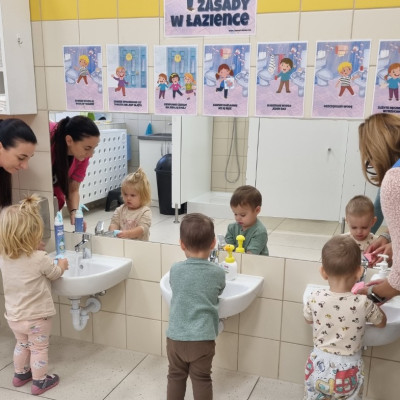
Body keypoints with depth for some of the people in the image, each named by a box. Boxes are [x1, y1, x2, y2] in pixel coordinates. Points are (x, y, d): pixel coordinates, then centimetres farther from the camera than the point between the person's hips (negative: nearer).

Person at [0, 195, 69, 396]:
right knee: (39, 349, 15)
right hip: (36, 317, -6)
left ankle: (20, 374, 46)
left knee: (22, 344, 28)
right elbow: (55, 274, -7)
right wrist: (62, 265, 13)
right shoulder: (40, 258, -27)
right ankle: (39, 382, 29)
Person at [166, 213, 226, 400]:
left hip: (176, 337, 1)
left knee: (175, 377, 19)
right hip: (203, 339, -1)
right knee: (201, 380, 13)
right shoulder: (218, 273, -8)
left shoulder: (175, 270, -6)